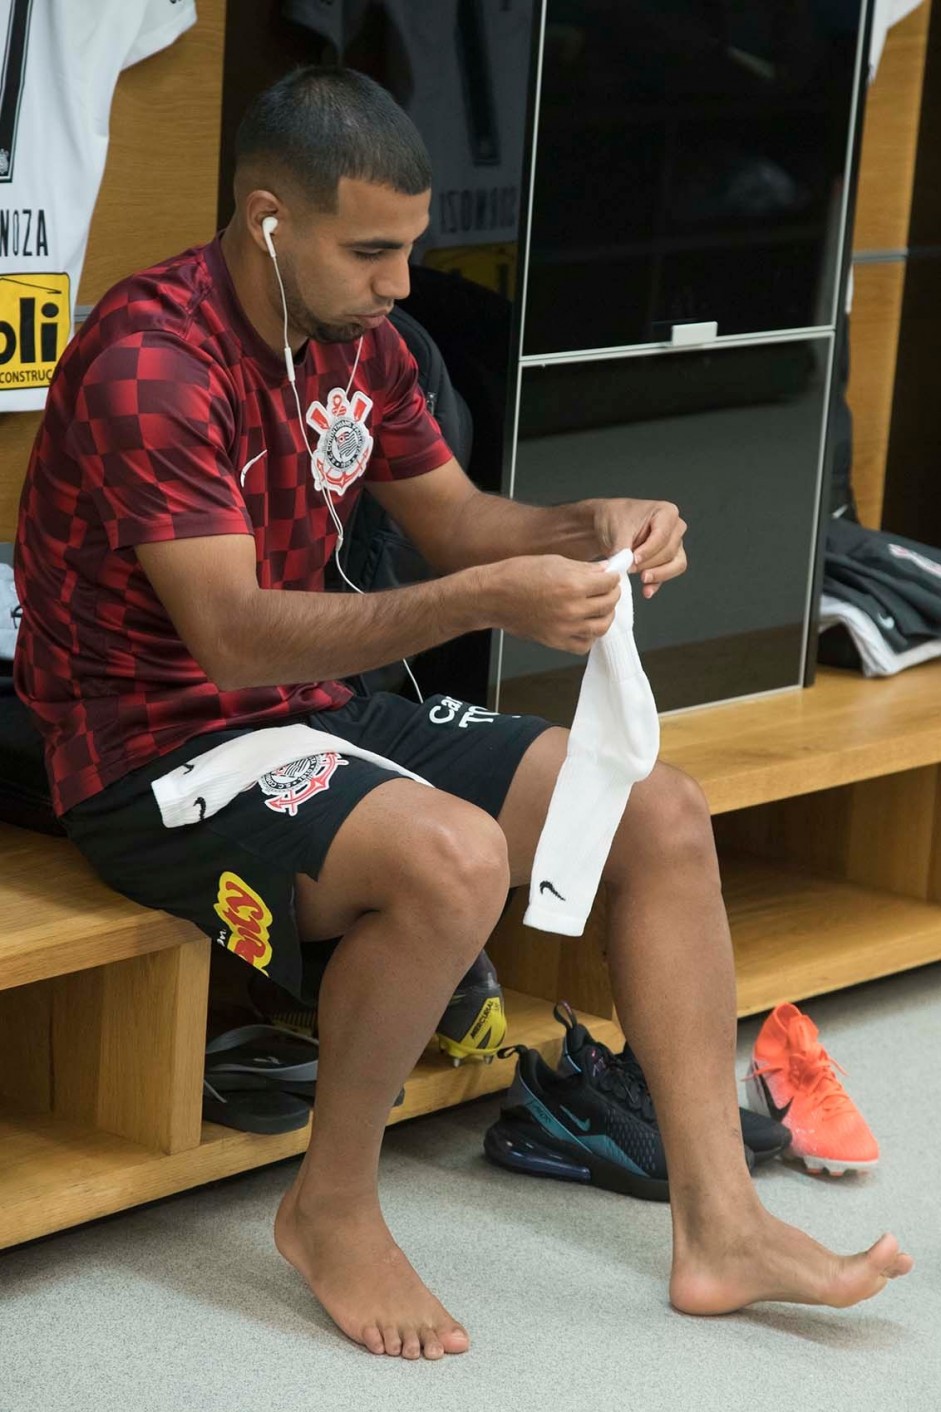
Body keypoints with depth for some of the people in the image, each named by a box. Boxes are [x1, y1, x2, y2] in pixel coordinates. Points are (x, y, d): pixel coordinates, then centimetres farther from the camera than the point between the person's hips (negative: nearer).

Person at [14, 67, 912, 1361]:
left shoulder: (355, 340, 4)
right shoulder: (152, 366, -23)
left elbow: (453, 520, 13)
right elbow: (231, 634, -29)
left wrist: (590, 528, -8)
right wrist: (488, 601, -35)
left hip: (310, 710, 9)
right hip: (156, 746, -9)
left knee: (663, 814, -1)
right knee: (451, 856, -35)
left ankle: (718, 1227, 2)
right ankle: (331, 1209, -10)